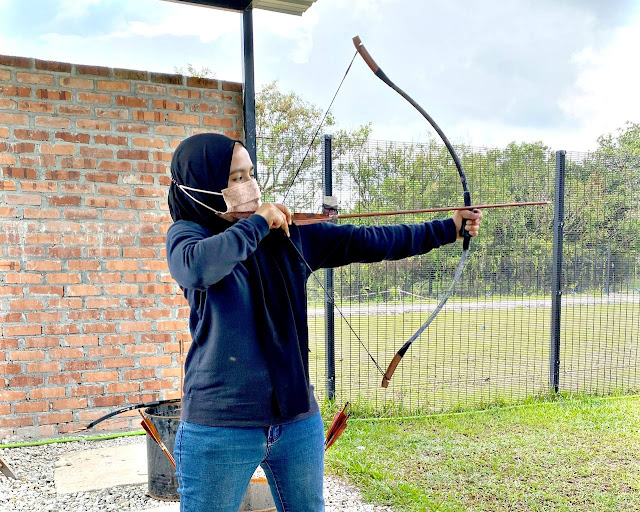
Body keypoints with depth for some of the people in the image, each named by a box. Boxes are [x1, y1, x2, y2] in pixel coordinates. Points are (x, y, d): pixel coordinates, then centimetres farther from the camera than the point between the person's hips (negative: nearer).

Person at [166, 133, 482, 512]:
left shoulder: (289, 235, 3)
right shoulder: (187, 234, -6)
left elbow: (365, 242, 4)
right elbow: (196, 267, -30)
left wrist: (448, 229, 4)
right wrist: (257, 223, -17)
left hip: (298, 418, 4)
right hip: (219, 426, -3)